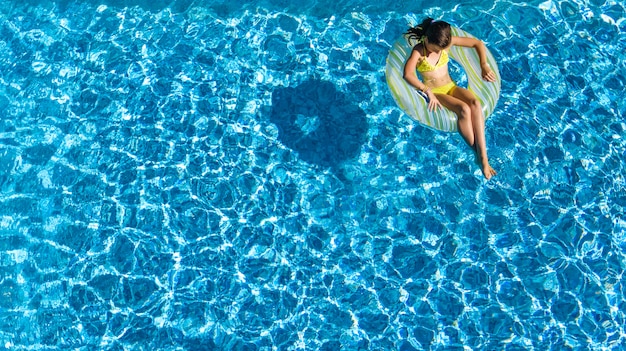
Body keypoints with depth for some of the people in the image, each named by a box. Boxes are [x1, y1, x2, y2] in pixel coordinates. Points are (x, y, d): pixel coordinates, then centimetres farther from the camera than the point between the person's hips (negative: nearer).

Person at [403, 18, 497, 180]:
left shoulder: (447, 42, -3)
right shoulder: (418, 51, -14)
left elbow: (478, 43, 5)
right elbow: (408, 74, -31)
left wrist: (484, 66, -5)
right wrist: (428, 91, -36)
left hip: (451, 87, 4)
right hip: (435, 93, -4)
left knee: (475, 103, -27)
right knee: (464, 109, -32)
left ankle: (483, 157, -32)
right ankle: (475, 152, -20)